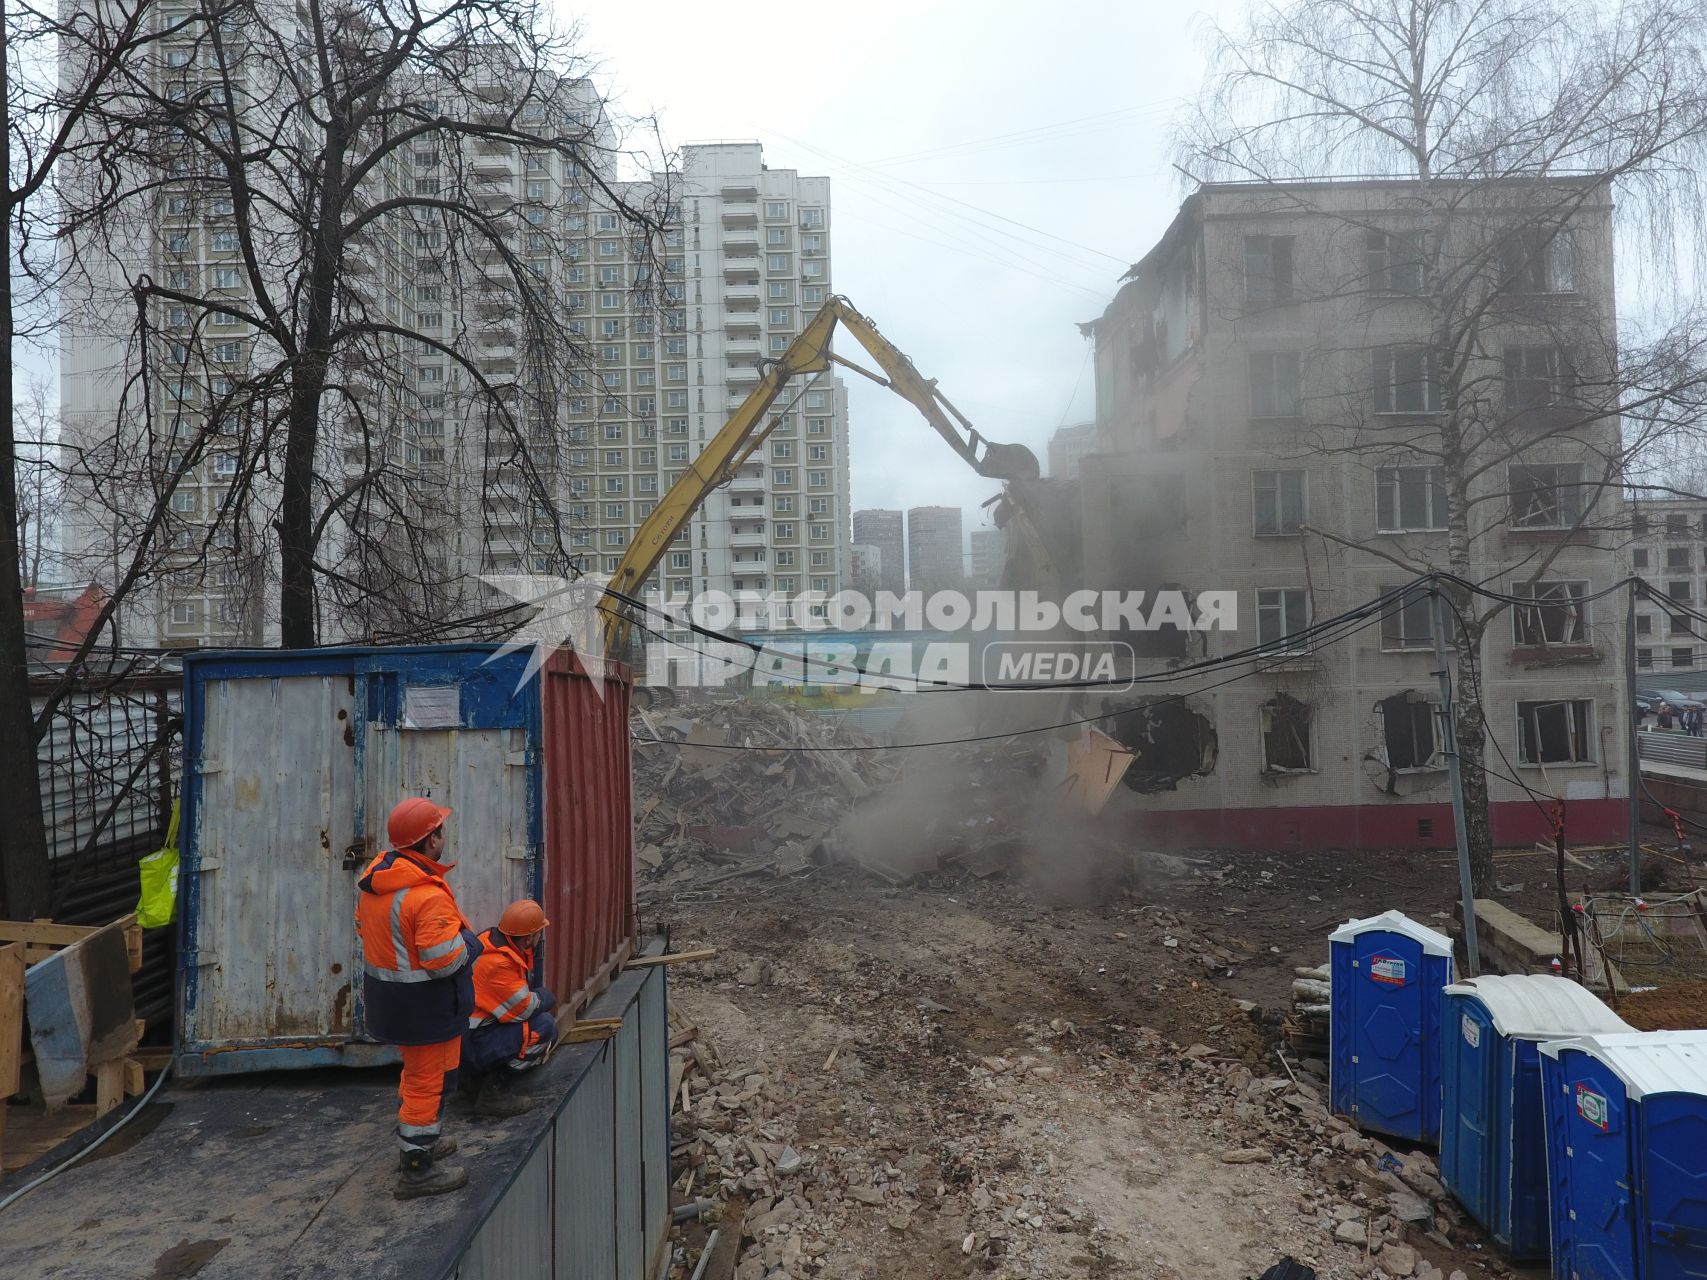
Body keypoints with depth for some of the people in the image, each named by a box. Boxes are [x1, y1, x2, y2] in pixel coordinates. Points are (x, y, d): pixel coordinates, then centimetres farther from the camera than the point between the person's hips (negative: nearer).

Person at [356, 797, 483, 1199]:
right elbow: (444, 959, -28)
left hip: (388, 994, 9)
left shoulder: (374, 876, 0)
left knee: (417, 1072, 27)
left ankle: (418, 1141, 43)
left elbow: (364, 926, 12)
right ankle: (416, 1169, 16)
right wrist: (470, 941, -9)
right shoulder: (428, 895, -30)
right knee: (430, 1080, 5)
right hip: (426, 1002, -9)